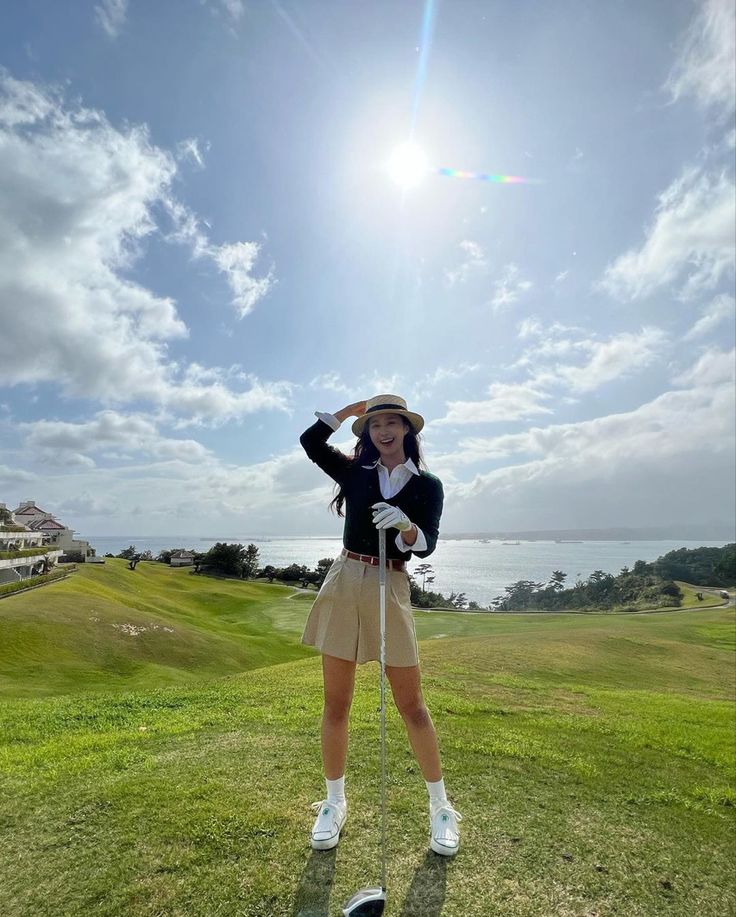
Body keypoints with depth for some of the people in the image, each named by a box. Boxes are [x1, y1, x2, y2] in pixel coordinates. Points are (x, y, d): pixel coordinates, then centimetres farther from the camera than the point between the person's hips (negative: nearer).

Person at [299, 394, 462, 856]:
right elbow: (311, 441, 6)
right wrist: (353, 408, 7)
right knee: (336, 705, 10)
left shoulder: (427, 485, 1)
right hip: (344, 585, 2)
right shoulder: (356, 472, 6)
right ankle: (335, 803, 31)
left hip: (390, 589, -2)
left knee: (411, 706, 7)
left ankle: (441, 807, 28)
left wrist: (406, 527, -28)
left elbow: (427, 545, -6)